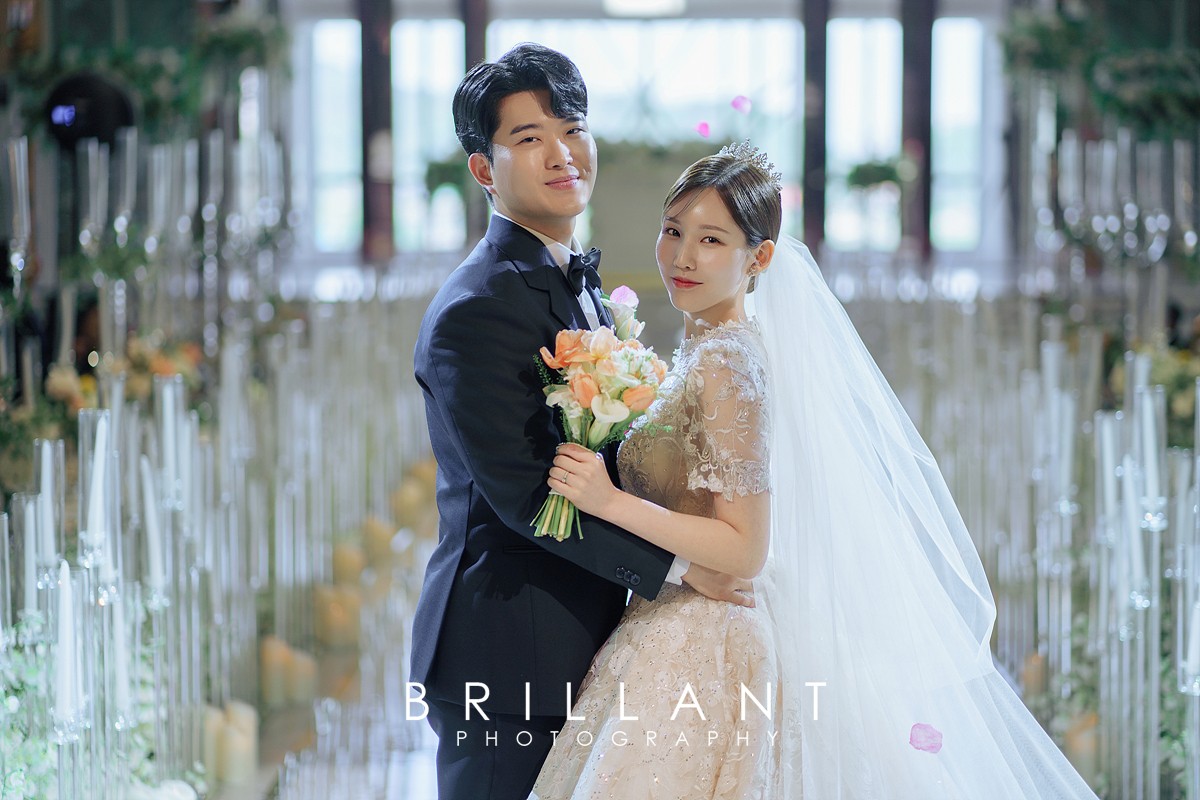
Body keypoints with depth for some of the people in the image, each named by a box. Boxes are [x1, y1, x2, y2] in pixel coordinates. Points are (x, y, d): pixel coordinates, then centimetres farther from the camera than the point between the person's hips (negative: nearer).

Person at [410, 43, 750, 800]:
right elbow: (523, 494, -20)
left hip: (576, 654, 9)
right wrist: (676, 565, -15)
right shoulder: (474, 312, -16)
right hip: (507, 659, -9)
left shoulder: (581, 288, 15)